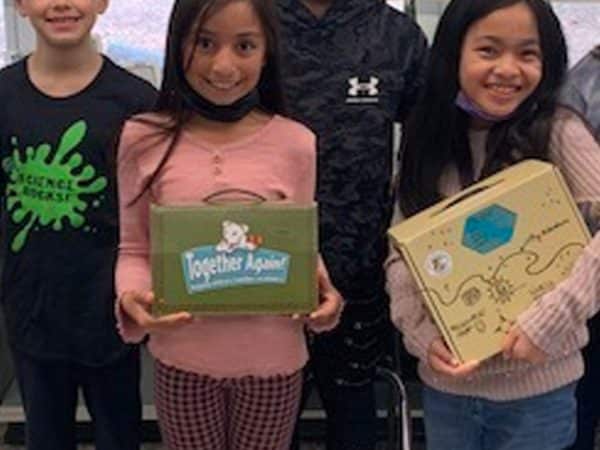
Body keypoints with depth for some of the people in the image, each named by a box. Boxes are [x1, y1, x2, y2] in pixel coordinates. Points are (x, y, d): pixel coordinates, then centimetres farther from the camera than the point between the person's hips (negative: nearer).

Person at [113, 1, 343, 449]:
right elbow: (134, 249, 2)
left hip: (273, 359, 0)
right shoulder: (143, 139, -6)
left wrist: (322, 291, -17)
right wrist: (131, 295, -19)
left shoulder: (296, 143, -7)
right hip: (182, 358, 0)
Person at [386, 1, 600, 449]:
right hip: (445, 382, 3)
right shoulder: (430, 142, 1)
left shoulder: (558, 133, -10)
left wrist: (553, 318, -27)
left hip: (537, 386, -3)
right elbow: (402, 253, 2)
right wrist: (422, 333, -13)